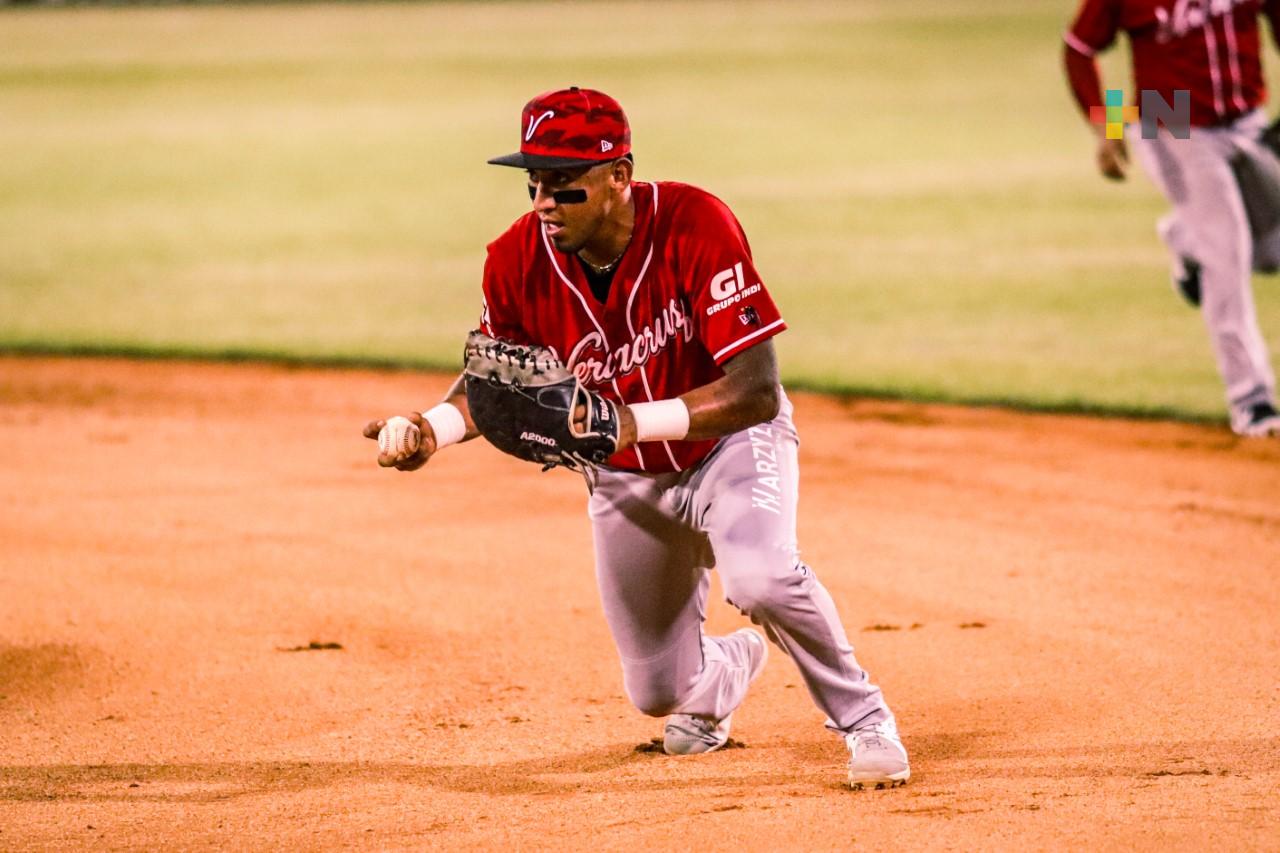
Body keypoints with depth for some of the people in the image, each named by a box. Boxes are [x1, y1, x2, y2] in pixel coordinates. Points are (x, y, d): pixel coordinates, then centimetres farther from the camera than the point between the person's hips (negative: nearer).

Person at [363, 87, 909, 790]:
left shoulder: (695, 226, -32)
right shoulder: (521, 259, -20)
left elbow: (756, 392, -34)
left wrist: (634, 422, -46)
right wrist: (435, 427, -24)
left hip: (732, 443, -4)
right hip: (627, 478, 4)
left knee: (759, 576, -36)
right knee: (658, 693, 11)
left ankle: (863, 720, -8)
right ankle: (730, 665, 51)